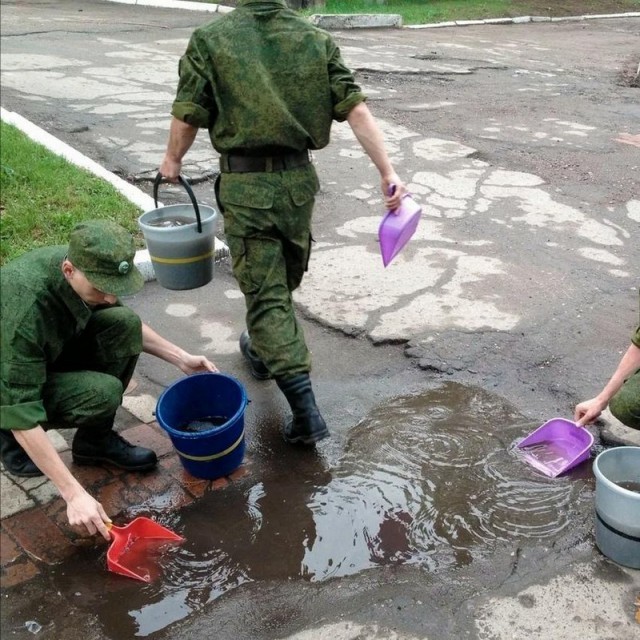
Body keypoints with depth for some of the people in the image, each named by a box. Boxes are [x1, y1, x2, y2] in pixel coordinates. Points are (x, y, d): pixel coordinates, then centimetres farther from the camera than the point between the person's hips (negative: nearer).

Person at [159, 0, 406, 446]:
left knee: (265, 293, 0)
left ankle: (306, 411, -5)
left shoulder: (210, 40, -5)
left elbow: (187, 118, -3)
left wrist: (172, 160, 16)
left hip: (245, 185, -3)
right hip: (299, 180, 4)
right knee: (284, 281, 23)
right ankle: (261, 350, 47)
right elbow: (356, 111, -6)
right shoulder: (317, 40, 3)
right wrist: (388, 173, -7)